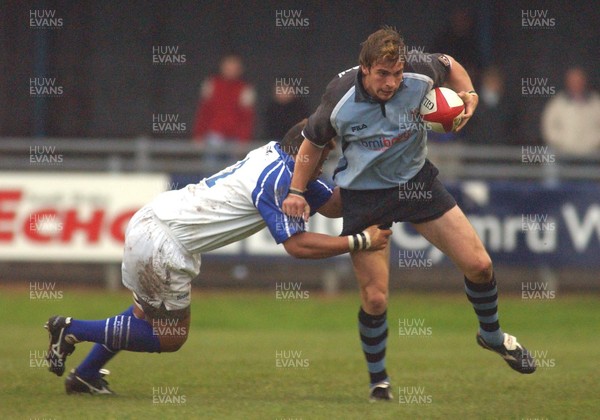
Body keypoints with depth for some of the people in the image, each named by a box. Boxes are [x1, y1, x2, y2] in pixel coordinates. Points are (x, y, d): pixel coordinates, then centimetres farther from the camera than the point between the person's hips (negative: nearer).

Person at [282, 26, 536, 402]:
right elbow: (314, 142, -4)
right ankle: (378, 381, 19)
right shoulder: (340, 100, -24)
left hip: (417, 180, 3)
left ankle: (492, 335, 30)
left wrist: (468, 94, -11)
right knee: (375, 298, -7)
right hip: (364, 194, -3)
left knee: (478, 264, 0)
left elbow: (450, 66, 5)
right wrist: (297, 191, -9)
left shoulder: (420, 73, -20)